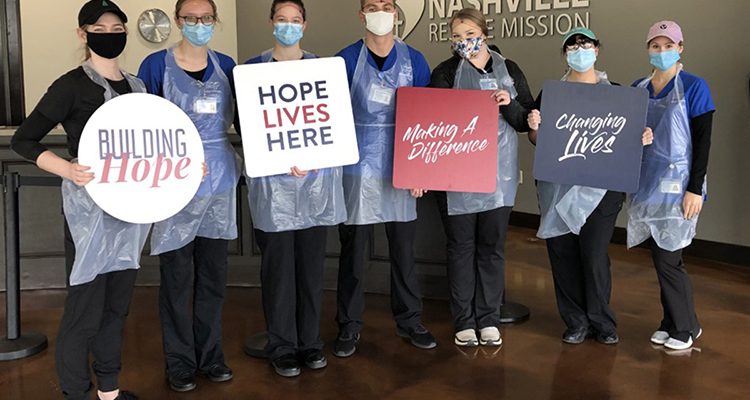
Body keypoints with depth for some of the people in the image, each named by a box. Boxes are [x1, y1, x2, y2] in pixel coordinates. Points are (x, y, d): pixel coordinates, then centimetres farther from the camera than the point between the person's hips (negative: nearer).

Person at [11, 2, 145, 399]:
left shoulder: (137, 86, 11)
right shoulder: (72, 85, -7)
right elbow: (23, 140, -8)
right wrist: (67, 169, -23)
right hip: (89, 209, -6)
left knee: (117, 305, 15)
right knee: (85, 308, -2)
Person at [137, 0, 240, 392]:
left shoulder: (226, 65, 8)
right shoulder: (156, 65, -3)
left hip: (220, 179, 4)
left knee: (213, 274, 11)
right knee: (177, 277, 2)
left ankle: (210, 354, 25)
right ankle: (180, 361, 18)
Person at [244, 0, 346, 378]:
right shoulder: (253, 68, 3)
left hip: (317, 178, 2)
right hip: (272, 180, -2)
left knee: (312, 263, 8)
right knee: (278, 265, 1)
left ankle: (310, 341, 20)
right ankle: (281, 346, 14)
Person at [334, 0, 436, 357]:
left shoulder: (413, 60, 4)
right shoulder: (346, 60, 0)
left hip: (401, 168, 2)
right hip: (359, 167, -1)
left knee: (404, 249, 10)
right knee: (353, 250, 6)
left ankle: (409, 321, 24)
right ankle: (349, 325, 18)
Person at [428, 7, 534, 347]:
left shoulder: (509, 70, 8)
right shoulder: (445, 73, 2)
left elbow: (527, 121, 7)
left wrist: (509, 105, -11)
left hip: (499, 173, 2)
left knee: (492, 246, 7)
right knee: (461, 246, 4)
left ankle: (489, 320, 18)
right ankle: (464, 322, 14)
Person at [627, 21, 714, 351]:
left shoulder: (694, 87, -5)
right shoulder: (638, 89, 9)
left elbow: (703, 141, -8)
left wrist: (695, 189, -14)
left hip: (678, 185, -5)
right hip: (647, 185, 5)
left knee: (668, 259, -5)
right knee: (661, 258, 10)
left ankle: (685, 328, 13)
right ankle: (672, 322, 24)